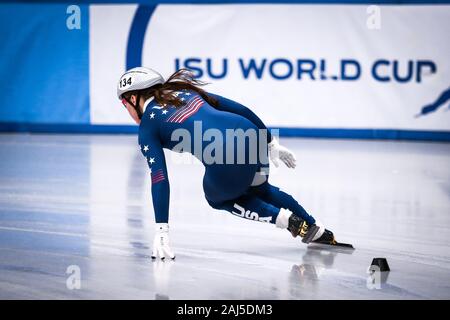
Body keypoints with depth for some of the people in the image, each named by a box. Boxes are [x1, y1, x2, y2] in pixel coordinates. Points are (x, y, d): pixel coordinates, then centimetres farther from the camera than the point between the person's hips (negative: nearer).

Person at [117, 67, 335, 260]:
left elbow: (160, 179, -1)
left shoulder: (147, 127, 10)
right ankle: (316, 229, 39)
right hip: (250, 135, 6)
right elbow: (240, 109, 22)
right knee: (260, 189, 38)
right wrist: (271, 143, 29)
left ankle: (288, 220, 16)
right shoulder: (184, 91, 26)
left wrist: (161, 232, -2)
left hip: (224, 161, -6)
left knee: (218, 199, 30)